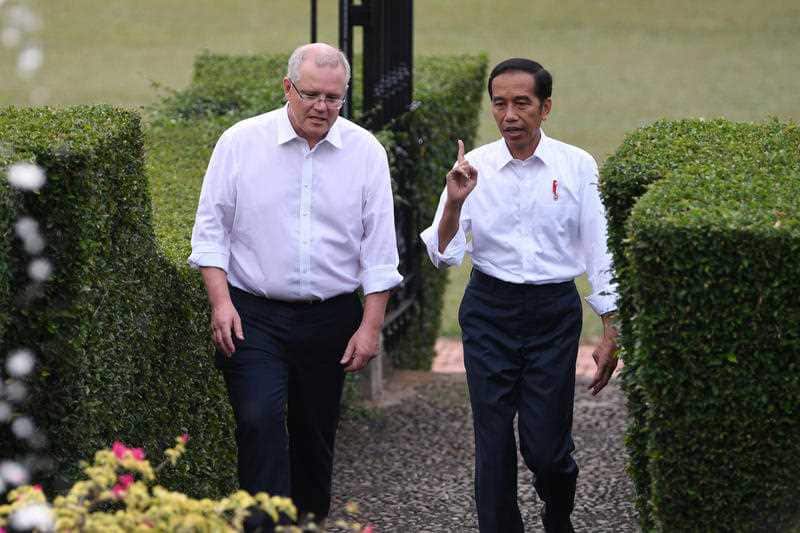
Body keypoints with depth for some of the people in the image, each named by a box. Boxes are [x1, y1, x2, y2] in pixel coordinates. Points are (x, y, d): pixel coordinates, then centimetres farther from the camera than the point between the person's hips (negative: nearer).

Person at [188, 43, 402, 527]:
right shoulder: (240, 143, -3)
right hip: (253, 315, -2)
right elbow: (212, 229, 1)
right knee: (260, 420, -16)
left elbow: (379, 250, 3)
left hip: (331, 319, 2)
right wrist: (221, 302, -9)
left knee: (316, 433, 11)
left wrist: (371, 326, -1)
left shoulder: (366, 152, 0)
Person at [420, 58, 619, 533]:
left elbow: (599, 252, 1)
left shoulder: (577, 167, -3)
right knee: (493, 441, 3)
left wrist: (611, 332, 0)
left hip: (555, 312, -1)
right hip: (490, 310, 1)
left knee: (546, 442, 1)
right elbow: (444, 256, -4)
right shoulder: (474, 168, -3)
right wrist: (454, 202, -22)